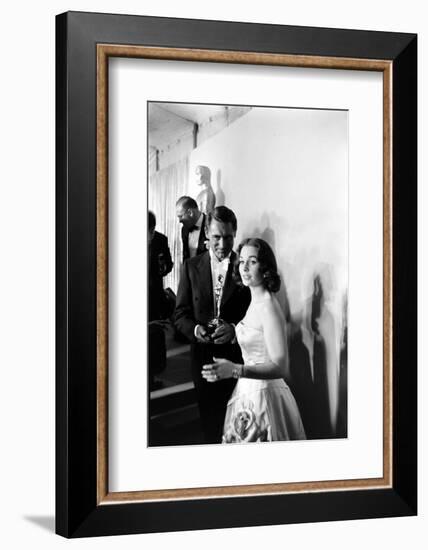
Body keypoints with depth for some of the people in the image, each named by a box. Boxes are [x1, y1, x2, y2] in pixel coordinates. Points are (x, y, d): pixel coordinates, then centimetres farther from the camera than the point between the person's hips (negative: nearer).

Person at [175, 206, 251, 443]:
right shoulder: (191, 267, 4)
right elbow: (181, 314, 5)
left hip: (238, 358, -2)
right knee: (209, 422, 12)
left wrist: (234, 328, -21)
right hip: (203, 359, 2)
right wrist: (195, 329, -16)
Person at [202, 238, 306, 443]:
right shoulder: (255, 302, 6)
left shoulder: (268, 307, -21)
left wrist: (235, 370, -35)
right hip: (248, 393, 9)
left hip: (263, 395, -9)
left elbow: (281, 368, -27)